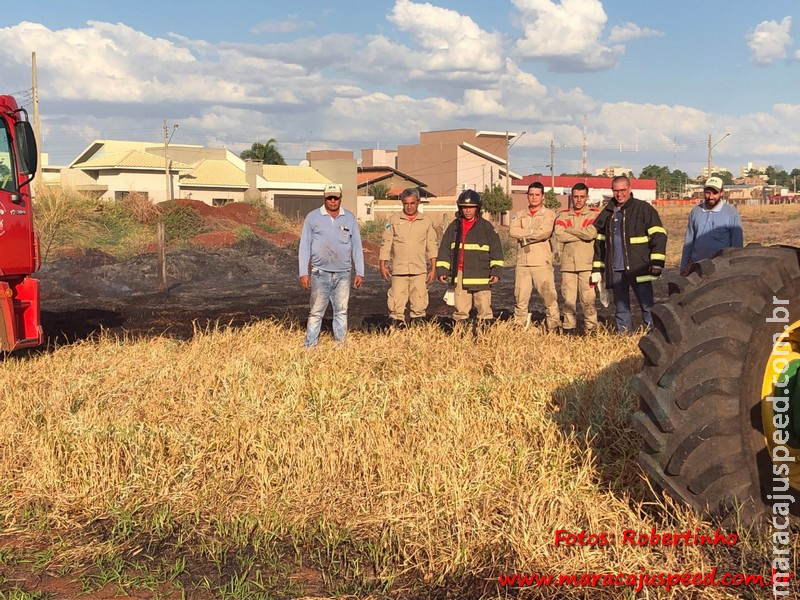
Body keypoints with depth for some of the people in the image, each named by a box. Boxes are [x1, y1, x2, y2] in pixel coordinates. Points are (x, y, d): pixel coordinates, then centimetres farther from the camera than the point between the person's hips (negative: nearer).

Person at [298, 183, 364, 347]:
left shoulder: (350, 218, 8)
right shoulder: (313, 217, 2)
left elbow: (357, 246, 10)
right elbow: (304, 246, 2)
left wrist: (360, 272, 5)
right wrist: (304, 273, -3)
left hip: (343, 274, 2)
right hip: (320, 273, -2)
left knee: (341, 312, 5)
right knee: (316, 312, -1)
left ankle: (340, 345, 12)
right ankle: (310, 346, 3)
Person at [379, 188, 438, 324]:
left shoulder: (427, 222, 9)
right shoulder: (394, 220, 6)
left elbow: (432, 246, 10)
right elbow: (385, 243, 7)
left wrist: (433, 268, 4)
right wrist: (383, 265, 1)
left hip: (420, 270, 1)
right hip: (399, 270, -1)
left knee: (419, 304, 2)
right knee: (396, 303, -5)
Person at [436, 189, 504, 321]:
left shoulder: (486, 226, 3)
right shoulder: (454, 226, 11)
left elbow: (496, 249, 2)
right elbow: (444, 249, 12)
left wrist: (495, 271, -5)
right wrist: (442, 270, 5)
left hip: (481, 275, -3)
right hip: (459, 275, 3)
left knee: (484, 308, -3)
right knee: (460, 309, 6)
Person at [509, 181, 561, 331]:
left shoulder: (549, 214, 5)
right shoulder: (520, 215, 17)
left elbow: (545, 232, -13)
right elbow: (513, 231, -2)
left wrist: (525, 236, -6)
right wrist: (533, 232, -9)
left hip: (542, 263, -4)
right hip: (523, 263, 4)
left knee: (549, 295, -8)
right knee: (520, 297, 6)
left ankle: (554, 327, -3)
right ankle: (519, 326, 15)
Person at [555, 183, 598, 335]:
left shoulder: (594, 214, 6)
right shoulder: (564, 216, 13)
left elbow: (591, 233, -13)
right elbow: (559, 235, -5)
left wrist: (569, 230, -2)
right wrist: (582, 235, -7)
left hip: (587, 265, -2)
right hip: (568, 264, 2)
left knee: (588, 299, -5)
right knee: (568, 299, 3)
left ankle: (590, 330, 3)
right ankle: (568, 330, 11)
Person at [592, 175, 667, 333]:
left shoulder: (643, 209, 0)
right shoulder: (607, 212, 15)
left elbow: (658, 235, -5)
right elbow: (599, 242, 21)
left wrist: (657, 262, -13)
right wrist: (597, 268, 16)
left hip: (638, 268, -5)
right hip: (615, 270, 5)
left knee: (647, 305, -3)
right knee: (621, 308, 10)